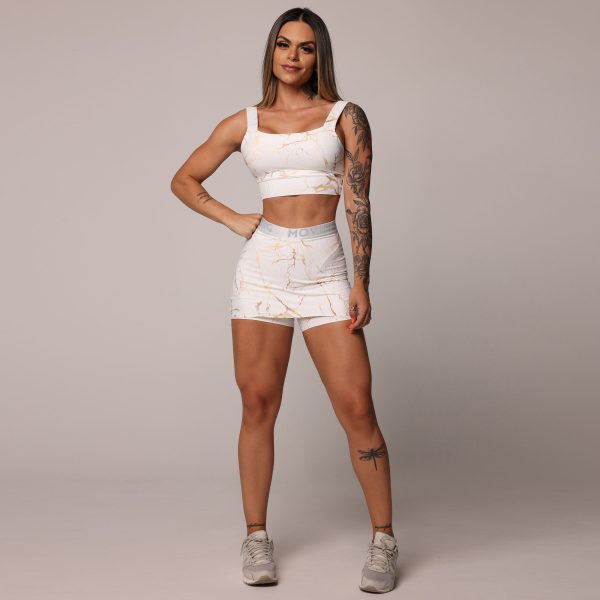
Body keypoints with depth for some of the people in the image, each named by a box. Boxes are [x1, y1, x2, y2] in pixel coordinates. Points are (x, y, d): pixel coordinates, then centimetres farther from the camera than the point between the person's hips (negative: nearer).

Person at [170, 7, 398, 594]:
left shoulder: (346, 117, 6)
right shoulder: (244, 123, 10)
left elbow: (358, 205, 1)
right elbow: (184, 179, 20)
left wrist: (362, 284, -5)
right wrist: (232, 219, 6)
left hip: (325, 273, -1)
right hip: (263, 270, 2)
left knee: (357, 408, -5)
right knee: (258, 406, 4)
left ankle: (383, 539, 7)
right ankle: (256, 537, 16)